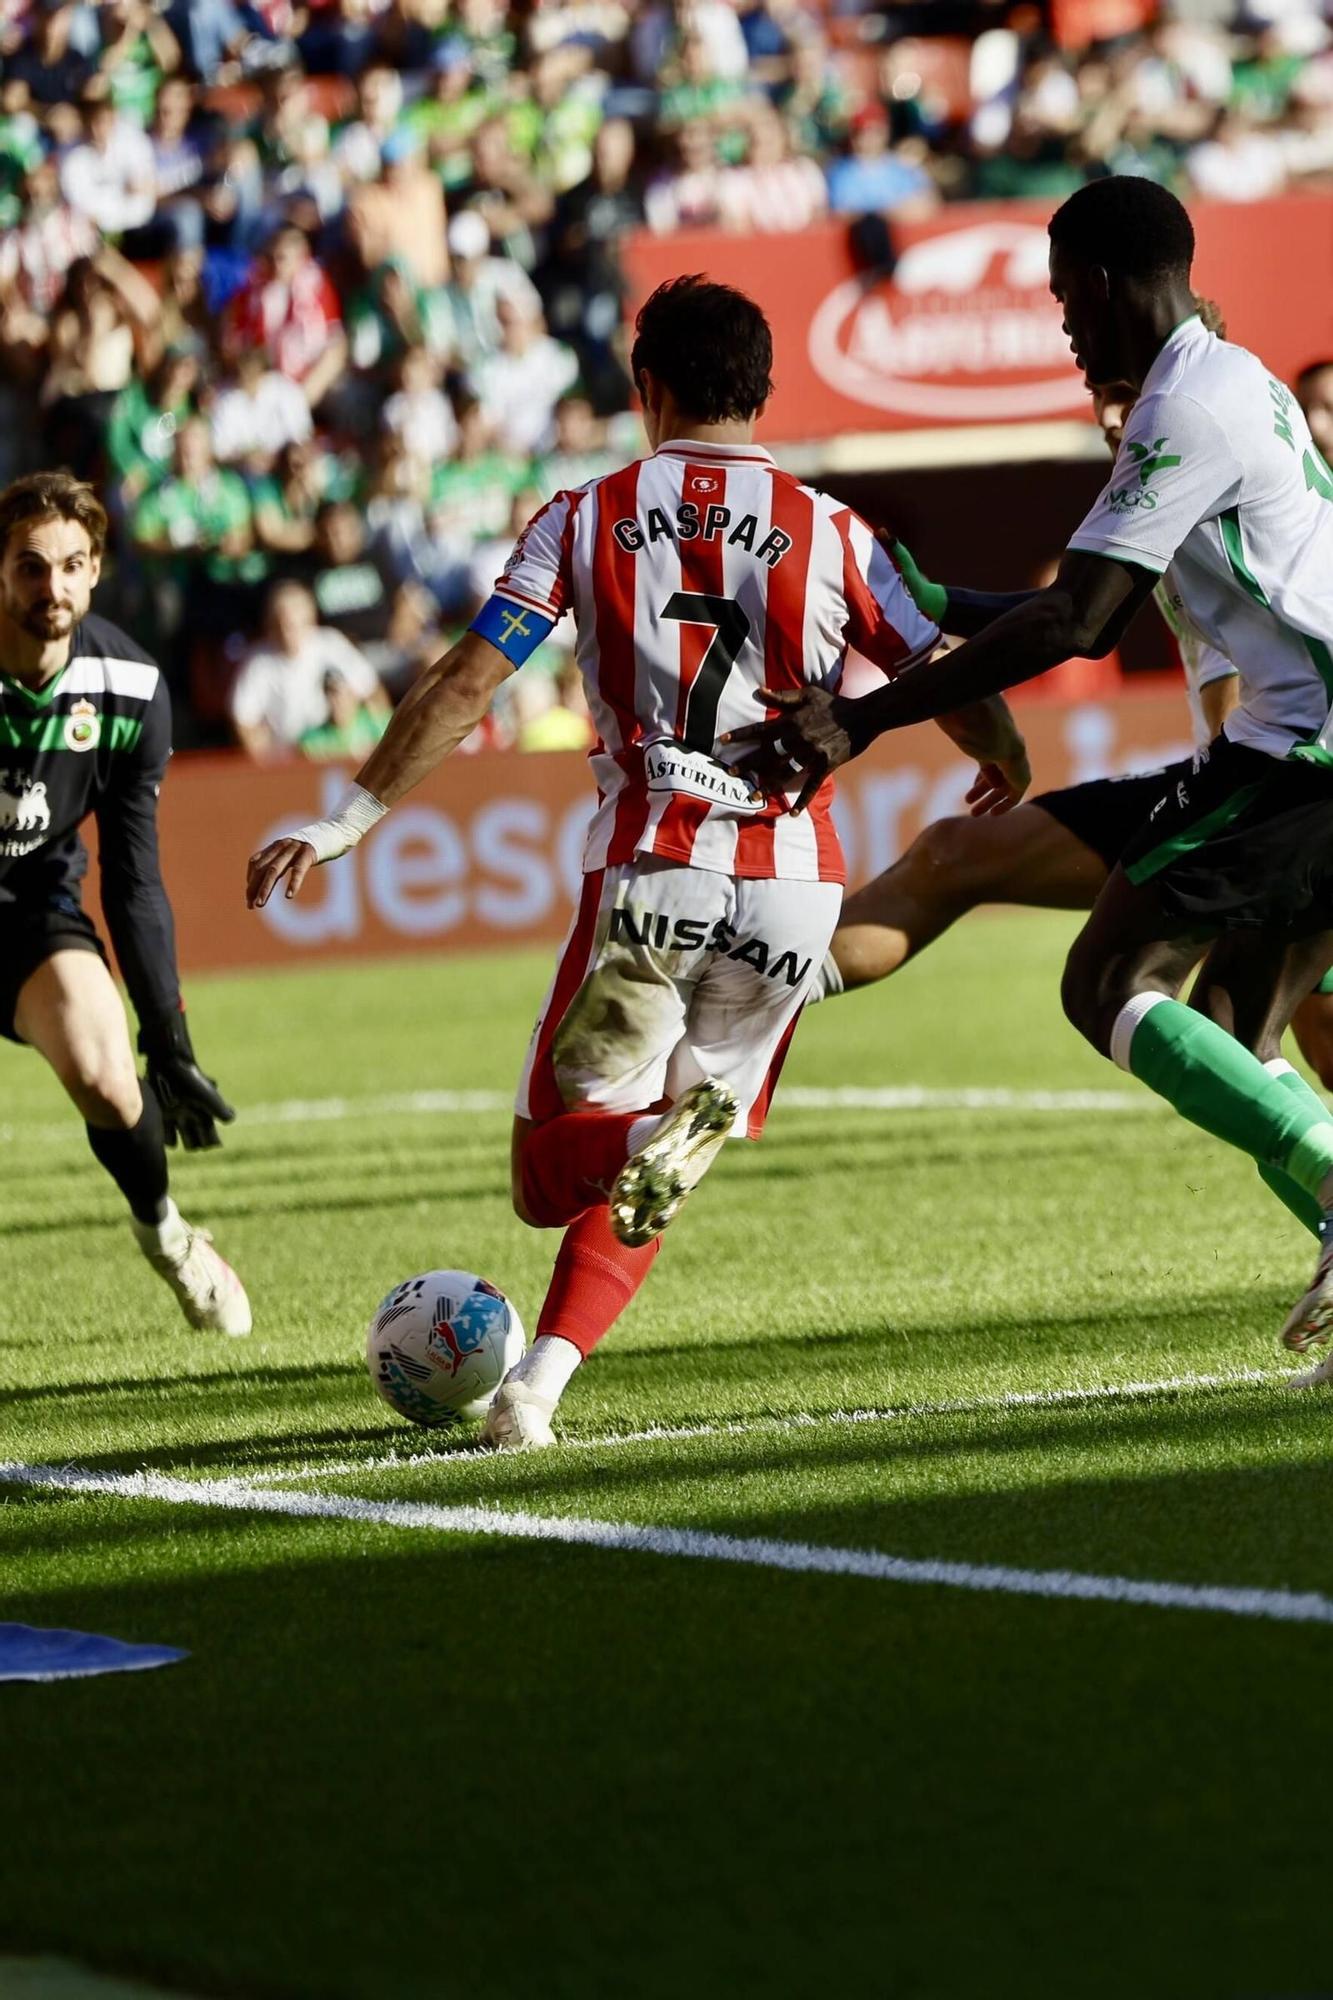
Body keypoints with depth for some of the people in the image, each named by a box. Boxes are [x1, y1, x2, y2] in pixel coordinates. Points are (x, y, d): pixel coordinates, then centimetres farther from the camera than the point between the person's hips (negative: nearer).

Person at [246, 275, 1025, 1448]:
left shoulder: (586, 520, 4)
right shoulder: (830, 534, 5)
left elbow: (464, 686, -1)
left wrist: (350, 820, 3)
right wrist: (1009, 764, 26)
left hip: (645, 874, -2)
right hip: (790, 882, 2)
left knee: (555, 1168, 8)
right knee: (645, 1184, 16)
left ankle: (663, 1133, -23)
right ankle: (539, 1384, 3)